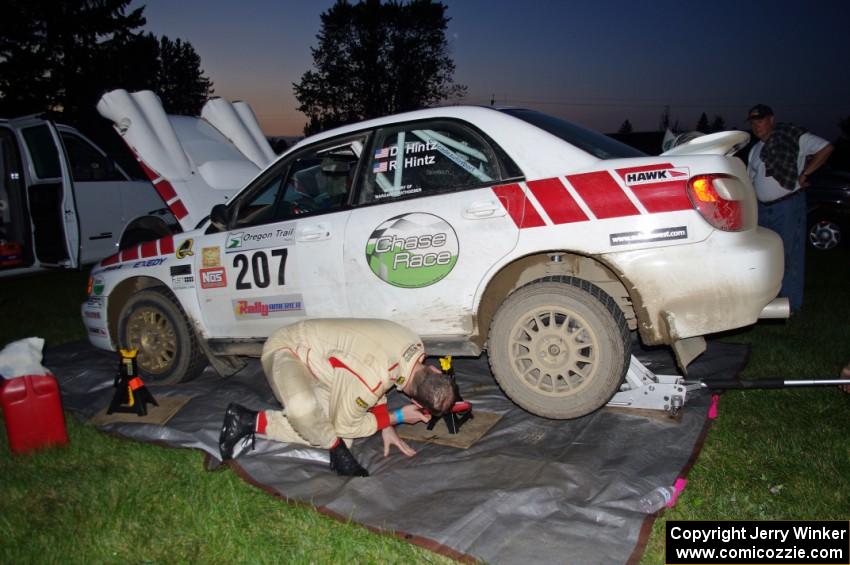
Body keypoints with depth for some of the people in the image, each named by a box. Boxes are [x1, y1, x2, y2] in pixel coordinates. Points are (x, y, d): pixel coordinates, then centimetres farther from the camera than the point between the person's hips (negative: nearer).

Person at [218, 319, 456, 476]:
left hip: (315, 359, 9)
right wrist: (397, 417, -13)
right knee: (302, 407, -41)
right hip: (285, 351, -9)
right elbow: (345, 425, -18)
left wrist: (386, 428, 4)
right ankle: (336, 448, -10)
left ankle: (251, 422, 6)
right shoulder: (369, 380, -38)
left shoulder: (415, 345, -13)